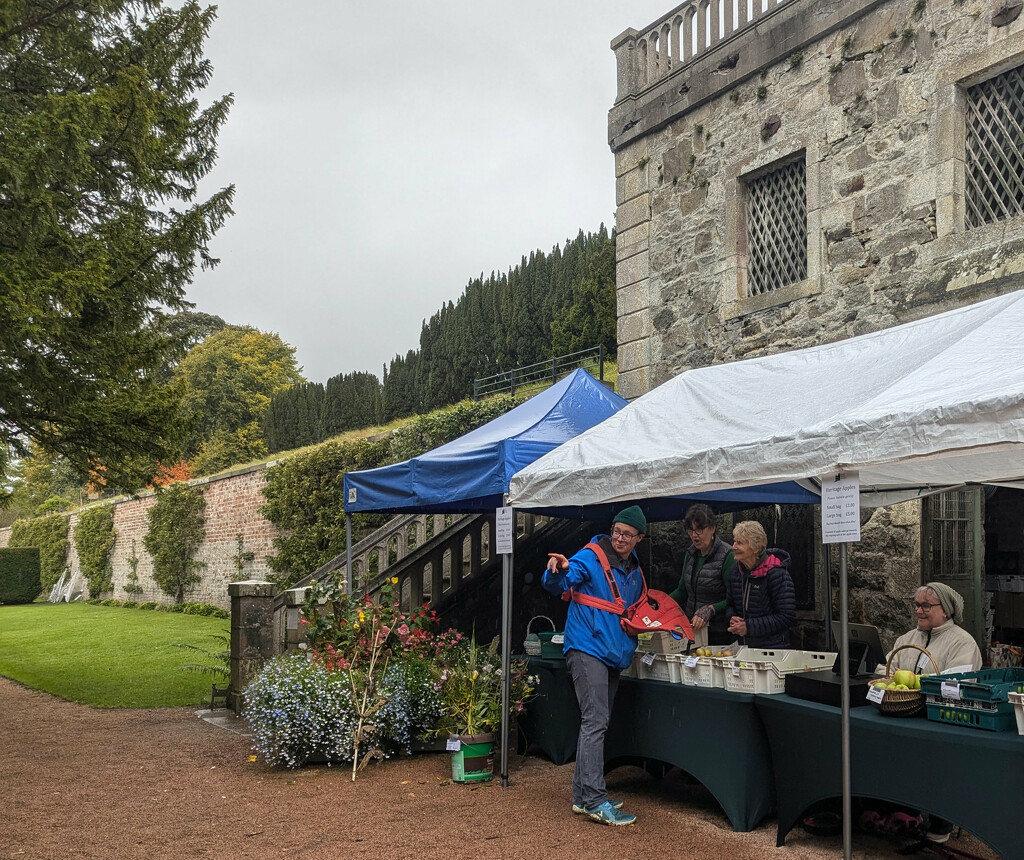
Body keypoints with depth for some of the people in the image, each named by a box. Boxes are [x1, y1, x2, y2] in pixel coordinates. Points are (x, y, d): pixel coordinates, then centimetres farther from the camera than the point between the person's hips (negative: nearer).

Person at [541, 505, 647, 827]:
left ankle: (583, 796, 19)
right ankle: (595, 800, -13)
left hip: (614, 654, 8)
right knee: (595, 721, -14)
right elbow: (558, 585, -20)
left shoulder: (635, 572, 16)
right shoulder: (591, 558, -7)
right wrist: (558, 571, -41)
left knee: (597, 723, 12)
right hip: (587, 649, -8)